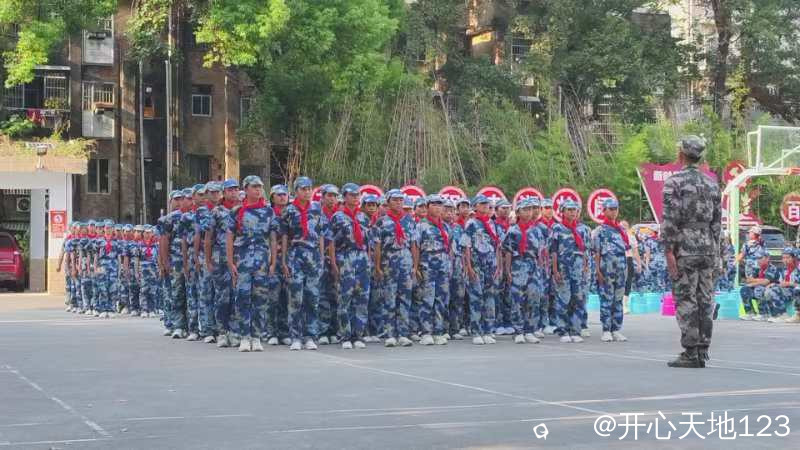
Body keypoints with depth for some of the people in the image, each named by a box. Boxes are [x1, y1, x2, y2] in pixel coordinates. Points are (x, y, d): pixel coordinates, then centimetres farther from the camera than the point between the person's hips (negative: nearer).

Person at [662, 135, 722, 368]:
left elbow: (670, 219, -13)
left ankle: (690, 353, -6)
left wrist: (669, 251, -13)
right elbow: (717, 221, 14)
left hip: (685, 248, -6)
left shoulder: (674, 182, -6)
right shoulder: (712, 184, 13)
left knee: (686, 301, -4)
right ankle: (702, 352, 9)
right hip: (708, 248, 6)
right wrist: (715, 252, 18)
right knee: (706, 301, 6)